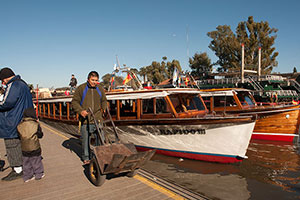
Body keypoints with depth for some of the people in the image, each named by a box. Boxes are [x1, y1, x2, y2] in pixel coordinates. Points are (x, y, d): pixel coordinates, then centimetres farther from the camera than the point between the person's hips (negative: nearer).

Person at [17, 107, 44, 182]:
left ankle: (27, 176, 24)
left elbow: (19, 136, 2)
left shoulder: (19, 126, -6)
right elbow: (40, 135, -5)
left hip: (24, 148, 3)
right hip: (34, 147, -3)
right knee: (36, 161, 13)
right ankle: (39, 174, 24)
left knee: (26, 162, 16)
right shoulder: (36, 125, -14)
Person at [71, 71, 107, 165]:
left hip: (98, 119, 2)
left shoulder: (100, 89, 10)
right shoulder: (81, 88, 0)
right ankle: (86, 157, 23)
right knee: (85, 139, 6)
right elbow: (74, 102, 1)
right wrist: (81, 110, -16)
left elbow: (104, 101, 24)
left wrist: (104, 108, 5)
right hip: (85, 119, -2)